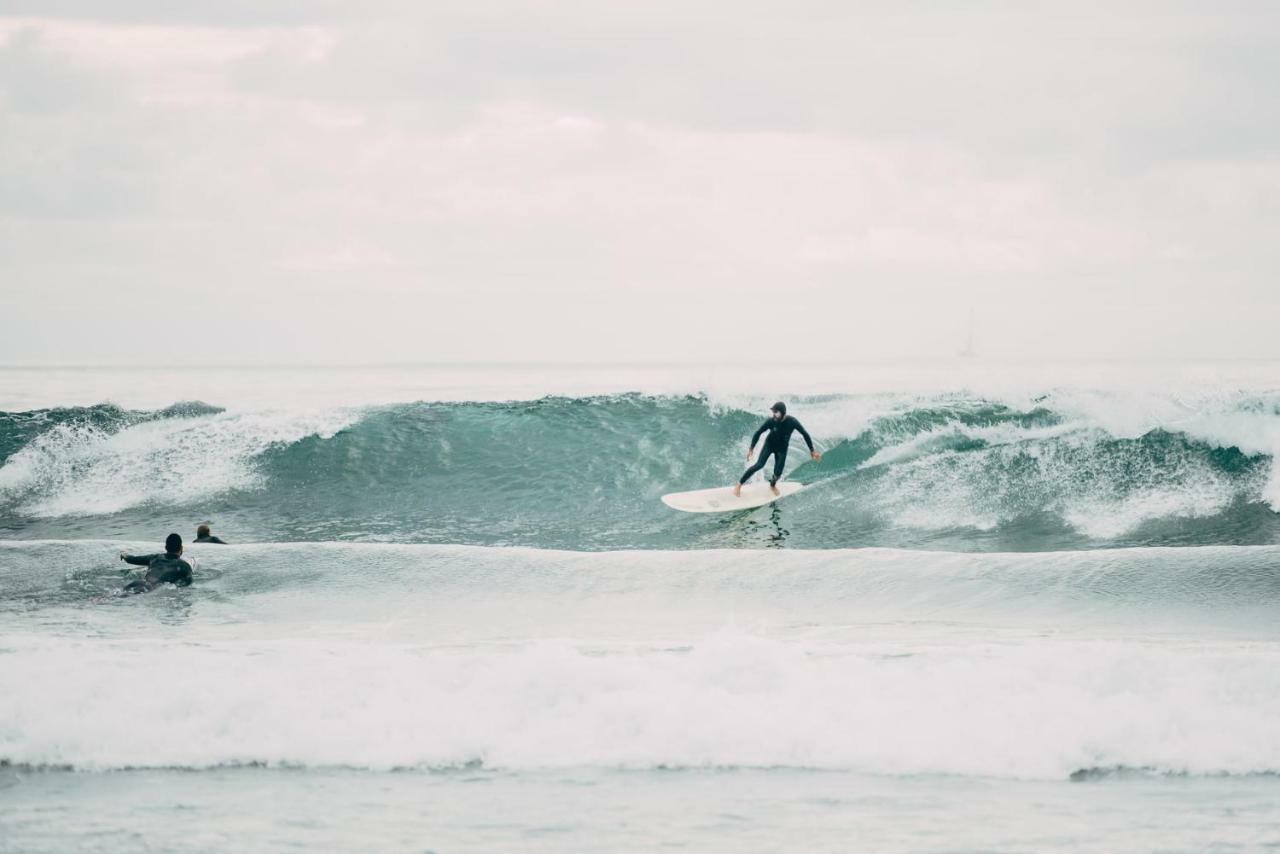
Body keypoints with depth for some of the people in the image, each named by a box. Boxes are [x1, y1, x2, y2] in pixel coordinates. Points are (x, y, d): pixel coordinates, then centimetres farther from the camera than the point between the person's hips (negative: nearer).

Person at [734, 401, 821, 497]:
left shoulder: (792, 422, -29)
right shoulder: (770, 421, -28)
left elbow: (805, 434, -16)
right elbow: (758, 433, -13)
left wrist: (812, 451, -10)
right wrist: (751, 449, -13)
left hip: (782, 448, 1)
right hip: (769, 444, -1)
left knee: (778, 472, -3)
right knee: (759, 465, -18)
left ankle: (772, 485, 33)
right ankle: (739, 484, -8)